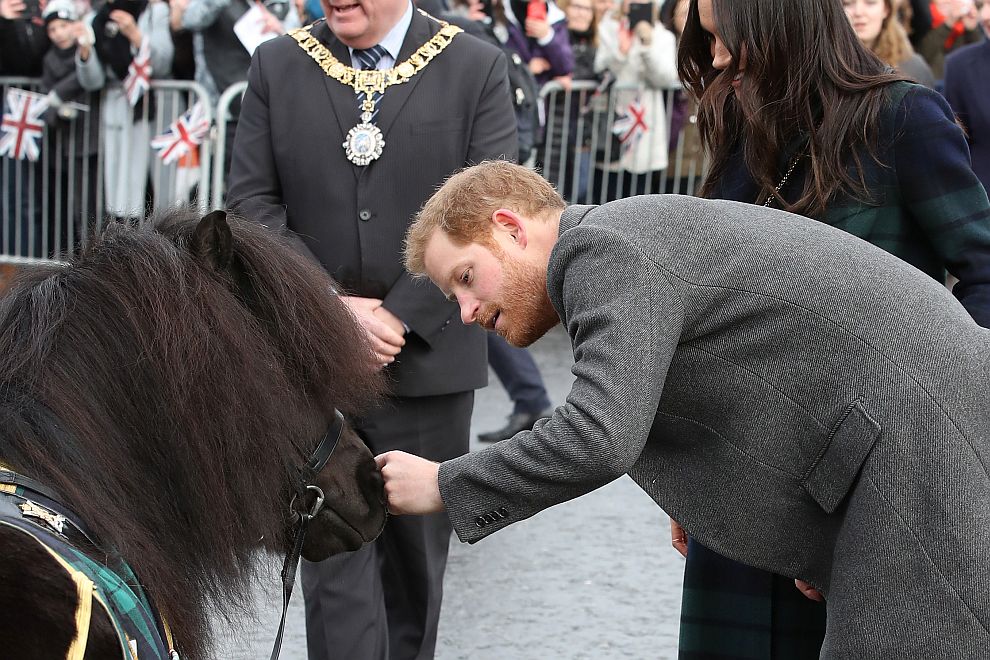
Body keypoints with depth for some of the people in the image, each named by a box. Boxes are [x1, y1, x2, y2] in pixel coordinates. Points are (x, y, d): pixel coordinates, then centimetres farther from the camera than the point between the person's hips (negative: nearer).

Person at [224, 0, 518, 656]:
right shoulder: (277, 66, 5)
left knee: (416, 545, 13)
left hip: (427, 360, 0)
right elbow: (251, 203, 0)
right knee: (335, 552, -2)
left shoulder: (477, 68, -1)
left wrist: (400, 316, -14)